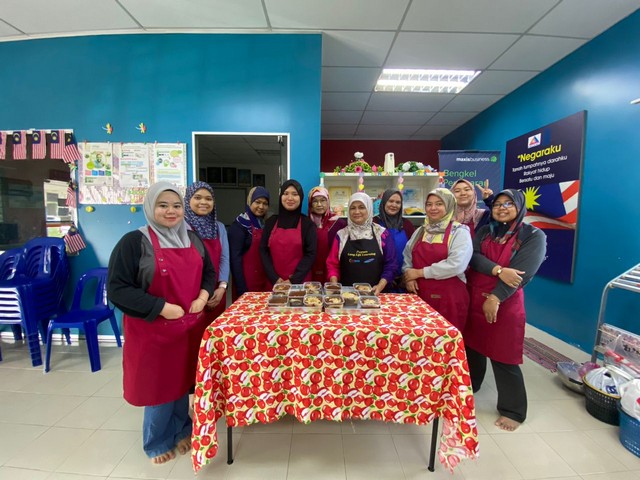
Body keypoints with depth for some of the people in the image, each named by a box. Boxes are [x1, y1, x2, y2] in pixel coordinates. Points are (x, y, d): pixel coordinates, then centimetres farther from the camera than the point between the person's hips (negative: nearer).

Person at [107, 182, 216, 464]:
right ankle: (157, 442, 41)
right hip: (152, 330, -4)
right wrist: (161, 307, -21)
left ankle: (181, 430, 45)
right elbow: (117, 289, -16)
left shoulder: (192, 239, 4)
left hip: (188, 326, 5)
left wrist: (203, 296, -6)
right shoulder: (134, 242, -13)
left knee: (182, 380, 20)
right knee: (159, 386, 13)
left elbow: (208, 272, 12)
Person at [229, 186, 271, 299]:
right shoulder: (239, 225, -9)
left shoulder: (266, 224, 10)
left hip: (265, 281, 6)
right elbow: (235, 258, -14)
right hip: (247, 282, -6)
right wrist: (241, 289, -18)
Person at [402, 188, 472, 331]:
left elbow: (456, 265, -19)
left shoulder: (459, 232, -6)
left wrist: (420, 272, -15)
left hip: (449, 297, -4)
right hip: (420, 294, 5)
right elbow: (407, 257, 11)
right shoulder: (420, 231, 11)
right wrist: (409, 275, -8)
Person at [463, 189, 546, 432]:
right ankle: (469, 385, 41)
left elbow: (523, 272, -15)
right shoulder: (484, 231, 8)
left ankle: (512, 410, 23)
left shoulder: (534, 236, -4)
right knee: (472, 346, 17)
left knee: (503, 358, 2)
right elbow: (473, 257, -7)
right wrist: (498, 270, -24)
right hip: (474, 299, 4)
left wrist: (495, 298, -22)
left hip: (505, 303, -4)